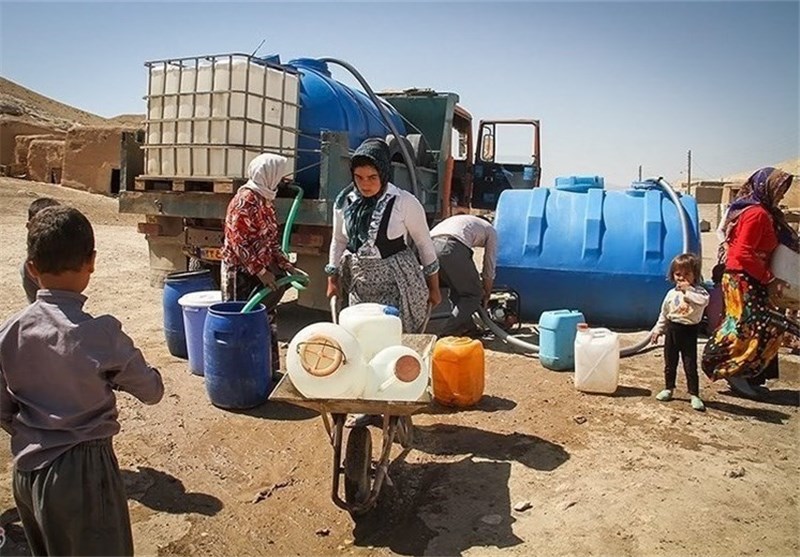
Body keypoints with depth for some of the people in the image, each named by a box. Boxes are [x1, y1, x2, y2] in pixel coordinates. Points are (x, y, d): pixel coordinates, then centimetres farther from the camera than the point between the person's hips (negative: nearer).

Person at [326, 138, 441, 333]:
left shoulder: (404, 202, -11)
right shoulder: (344, 202, 1)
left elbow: (424, 244, -1)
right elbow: (338, 242, 15)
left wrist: (433, 288, 5)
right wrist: (333, 279, 16)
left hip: (398, 287, -4)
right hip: (360, 287, 4)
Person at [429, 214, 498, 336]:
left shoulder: (465, 221, 43)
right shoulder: (490, 230, 27)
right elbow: (489, 270, 27)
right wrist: (486, 297, 41)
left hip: (431, 244, 6)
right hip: (452, 247, -6)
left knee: (458, 289, 26)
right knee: (474, 294, 8)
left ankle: (466, 326, 26)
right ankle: (446, 332, 0)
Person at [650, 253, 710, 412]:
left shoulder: (698, 291, -7)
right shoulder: (672, 293, 5)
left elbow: (703, 301, -33)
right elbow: (664, 314, 13)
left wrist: (688, 290, -28)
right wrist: (658, 330, 12)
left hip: (689, 332, -4)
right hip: (672, 330, 4)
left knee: (690, 365, -1)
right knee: (670, 363, 15)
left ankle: (694, 395, 8)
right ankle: (668, 389, 29)